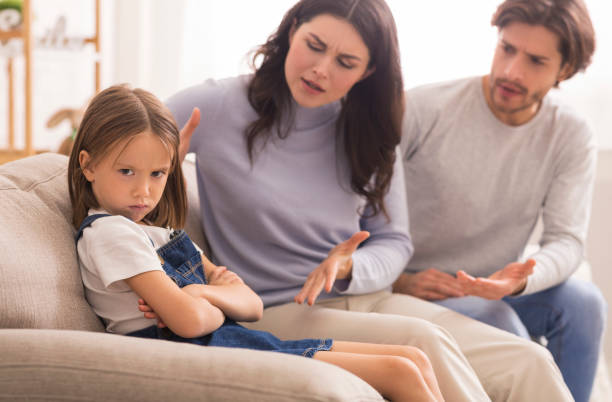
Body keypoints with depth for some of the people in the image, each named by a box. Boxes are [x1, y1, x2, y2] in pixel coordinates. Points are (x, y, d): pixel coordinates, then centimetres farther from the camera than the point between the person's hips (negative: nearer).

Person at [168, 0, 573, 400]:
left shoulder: (369, 131, 8)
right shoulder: (213, 108, -4)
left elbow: (394, 242, 10)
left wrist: (348, 269, -12)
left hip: (369, 300, 5)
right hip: (275, 312, -4)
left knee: (528, 363, -17)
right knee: (423, 342, -32)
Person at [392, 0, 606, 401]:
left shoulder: (572, 137, -6)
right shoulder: (423, 110, -16)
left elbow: (567, 240, -11)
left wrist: (518, 280, -33)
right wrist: (394, 279, -24)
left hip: (497, 287, 4)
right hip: (414, 289, -3)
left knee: (583, 301, -23)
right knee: (500, 326, -31)